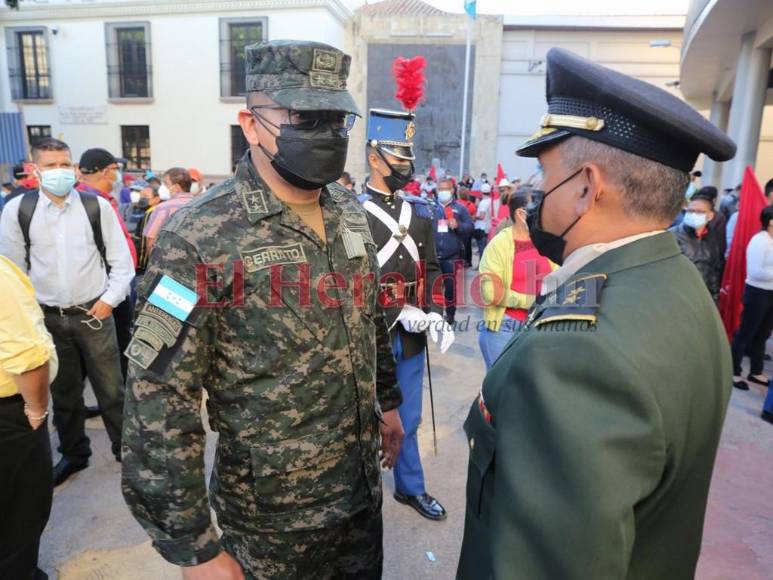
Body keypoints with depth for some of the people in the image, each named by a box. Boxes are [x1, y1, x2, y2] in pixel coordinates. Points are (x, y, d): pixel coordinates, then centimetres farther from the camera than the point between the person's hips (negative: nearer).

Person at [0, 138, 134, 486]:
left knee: (111, 389, 6)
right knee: (63, 393, 16)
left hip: (94, 314, -1)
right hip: (48, 317, 2)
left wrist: (110, 299, -7)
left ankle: (124, 448, 25)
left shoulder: (97, 207, -5)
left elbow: (121, 261, 0)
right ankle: (74, 454, 35)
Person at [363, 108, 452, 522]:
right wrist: (399, 312, -18)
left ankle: (410, 487, 37)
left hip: (411, 334, 5)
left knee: (408, 418, 19)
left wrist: (434, 313, -5)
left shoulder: (419, 212, 8)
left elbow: (431, 268, 10)